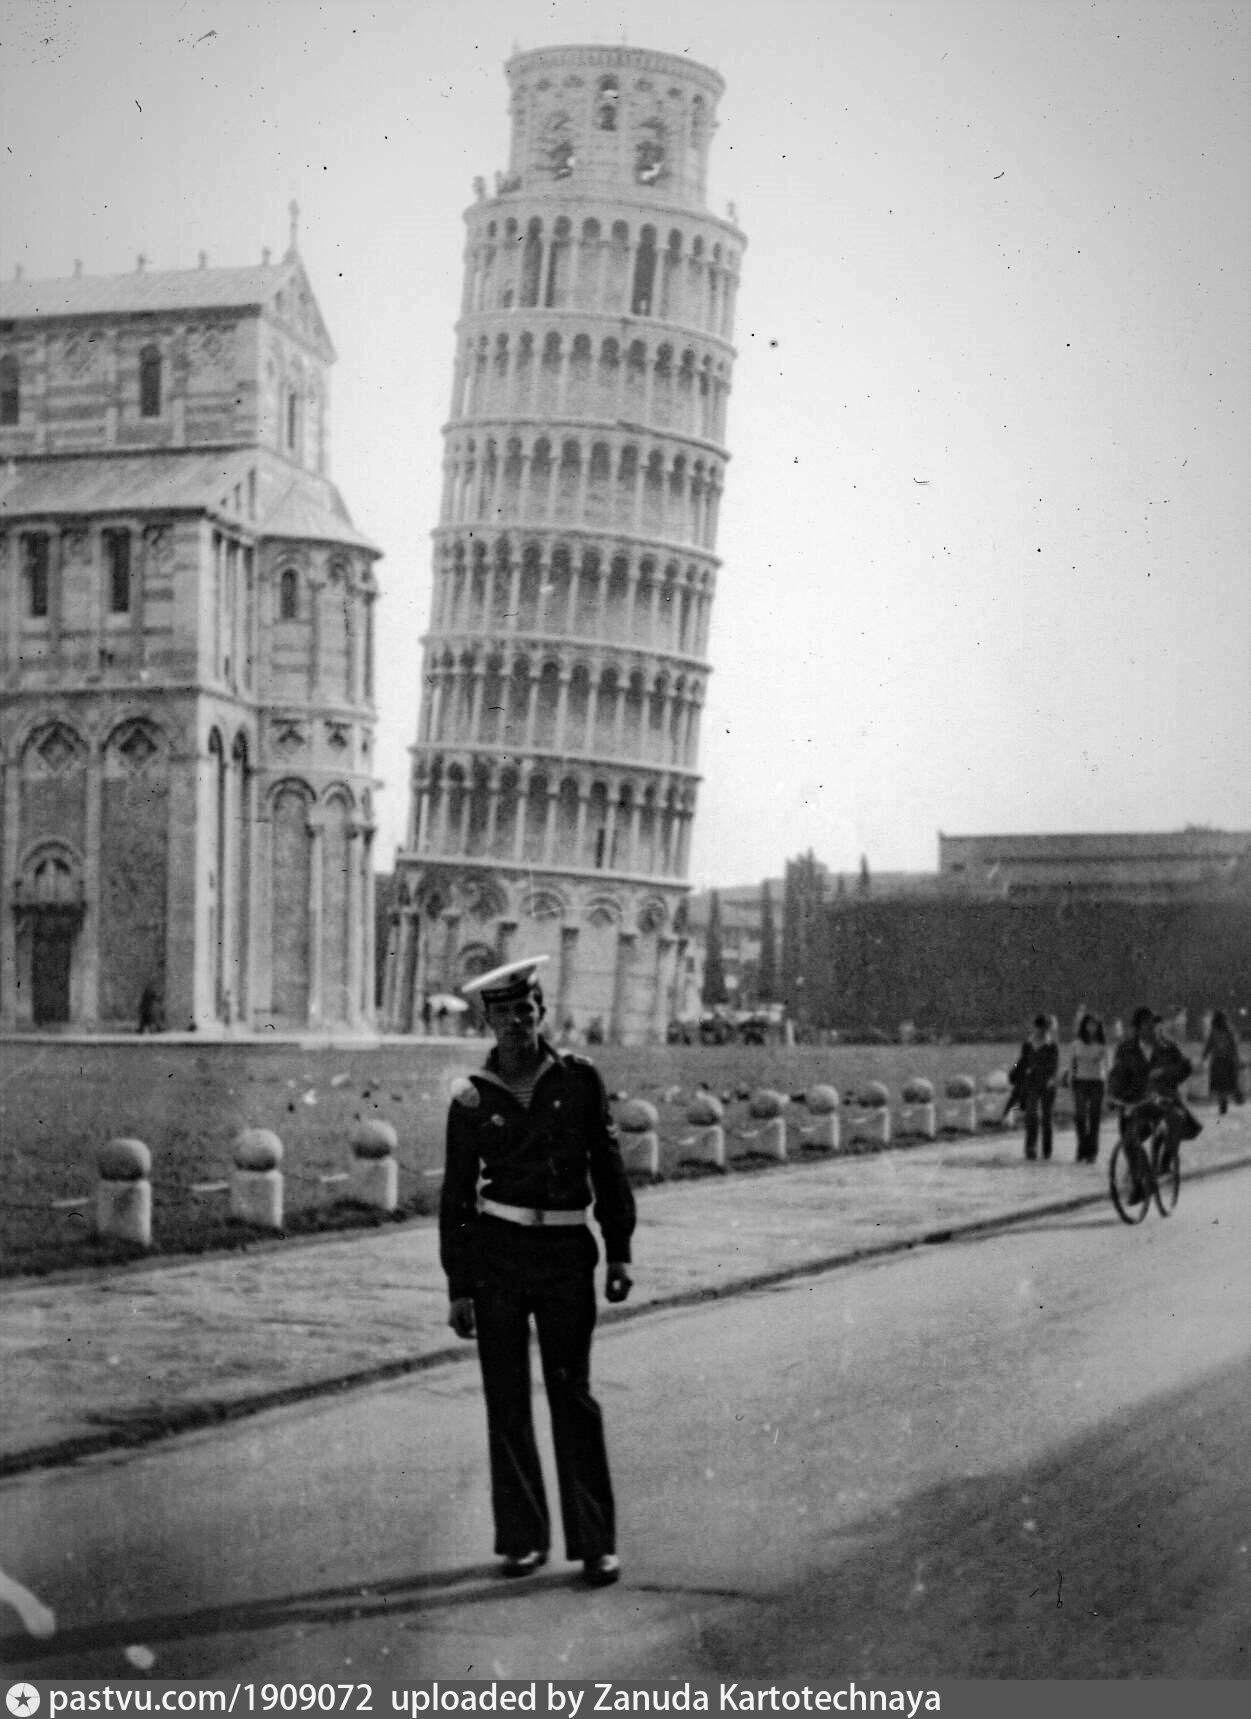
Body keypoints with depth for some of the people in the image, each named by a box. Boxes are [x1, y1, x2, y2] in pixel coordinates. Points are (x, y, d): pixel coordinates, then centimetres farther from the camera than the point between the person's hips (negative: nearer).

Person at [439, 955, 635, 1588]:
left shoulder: (579, 1078, 2)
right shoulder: (472, 1098, 2)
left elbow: (608, 1166, 7)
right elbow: (456, 1195, 6)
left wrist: (619, 1251, 2)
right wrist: (458, 1287, 3)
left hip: (567, 1255, -1)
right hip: (496, 1256, 1)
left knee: (574, 1397, -1)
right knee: (506, 1400, 5)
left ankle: (595, 1543, 3)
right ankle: (523, 1538, 14)